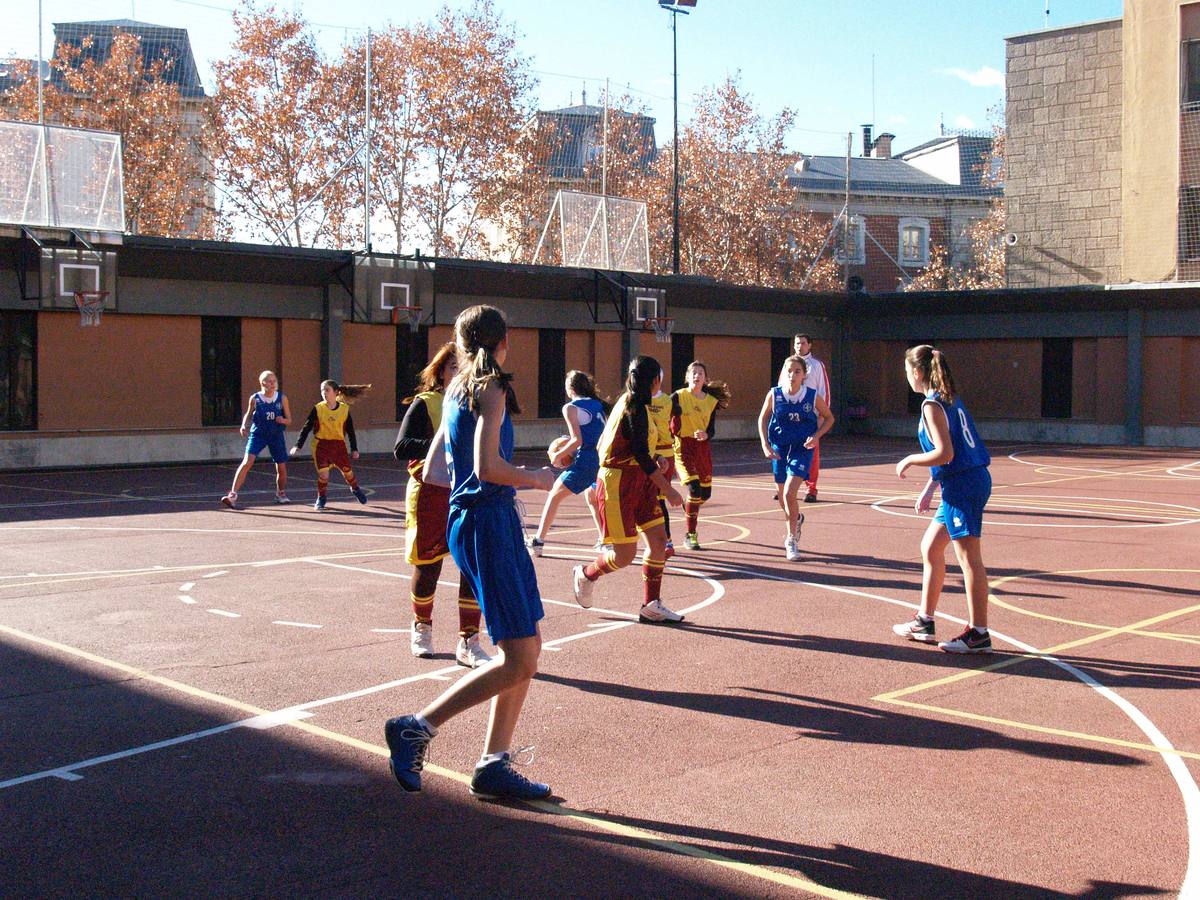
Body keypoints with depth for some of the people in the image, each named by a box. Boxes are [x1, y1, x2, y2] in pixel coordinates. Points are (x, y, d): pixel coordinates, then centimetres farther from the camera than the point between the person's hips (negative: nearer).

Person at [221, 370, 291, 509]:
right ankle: (232, 495, -21)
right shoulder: (255, 398, -5)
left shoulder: (282, 398, -3)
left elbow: (289, 419, 2)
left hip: (276, 435, 2)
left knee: (281, 467, 8)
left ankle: (281, 494, 35)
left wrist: (283, 420, -20)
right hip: (258, 434, -2)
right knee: (247, 462, -20)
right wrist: (244, 426, -5)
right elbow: (248, 414, 12)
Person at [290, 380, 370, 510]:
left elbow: (350, 430, 6)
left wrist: (354, 449, 5)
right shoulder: (318, 409, -6)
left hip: (339, 445, 1)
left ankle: (355, 489, 41)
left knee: (347, 470, 11)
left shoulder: (344, 409, -2)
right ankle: (321, 499, 9)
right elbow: (306, 428, -3)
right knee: (323, 473, -11)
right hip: (321, 445, -1)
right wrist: (298, 445, -10)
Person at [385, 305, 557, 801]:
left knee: (527, 650, 11)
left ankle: (493, 765, 13)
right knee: (518, 661, -7)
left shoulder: (458, 392, 16)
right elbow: (487, 466, -21)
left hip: (467, 520, 10)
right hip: (488, 522, -10)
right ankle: (417, 728, -2)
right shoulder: (491, 389, -10)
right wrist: (535, 479, -6)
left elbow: (433, 472, 19)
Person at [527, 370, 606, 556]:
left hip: (586, 461, -7)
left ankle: (538, 541, 8)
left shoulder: (571, 408, -4)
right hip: (605, 460, 7)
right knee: (591, 496, 30)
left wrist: (559, 455, 0)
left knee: (554, 496, 9)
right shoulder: (597, 404, 16)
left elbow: (578, 440, -13)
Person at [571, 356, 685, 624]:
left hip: (639, 481, 10)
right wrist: (668, 489, -18)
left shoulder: (629, 402, 11)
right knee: (625, 555, -4)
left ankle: (651, 606, 9)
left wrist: (653, 462, 9)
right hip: (619, 483, -10)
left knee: (659, 540, 3)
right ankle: (586, 574, 24)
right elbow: (641, 455, -21)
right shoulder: (636, 408, -17)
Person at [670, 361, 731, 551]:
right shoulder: (678, 397, -7)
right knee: (694, 488, -18)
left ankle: (689, 508, 47)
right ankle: (691, 535, -4)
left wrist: (705, 435, -16)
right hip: (683, 446, -5)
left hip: (702, 448, 5)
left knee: (705, 493, 10)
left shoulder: (712, 401, 5)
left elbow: (712, 429, 4)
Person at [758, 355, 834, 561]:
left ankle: (792, 540, -2)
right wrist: (765, 445, -2)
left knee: (789, 493, -18)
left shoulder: (813, 397, -10)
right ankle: (796, 520, 49)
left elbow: (829, 417, 6)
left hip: (802, 449, -3)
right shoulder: (774, 394, -8)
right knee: (782, 497, 14)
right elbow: (763, 418, 7)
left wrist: (817, 436, -10)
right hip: (779, 448, 3)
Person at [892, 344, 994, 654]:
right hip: (972, 480, 10)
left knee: (969, 557, -6)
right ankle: (924, 622, 25)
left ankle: (979, 634, -1)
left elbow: (945, 454, -20)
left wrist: (910, 460, -5)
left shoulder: (932, 405, -13)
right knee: (930, 548, 17)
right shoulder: (950, 399, 15)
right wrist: (929, 488, 23)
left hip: (962, 486, -10)